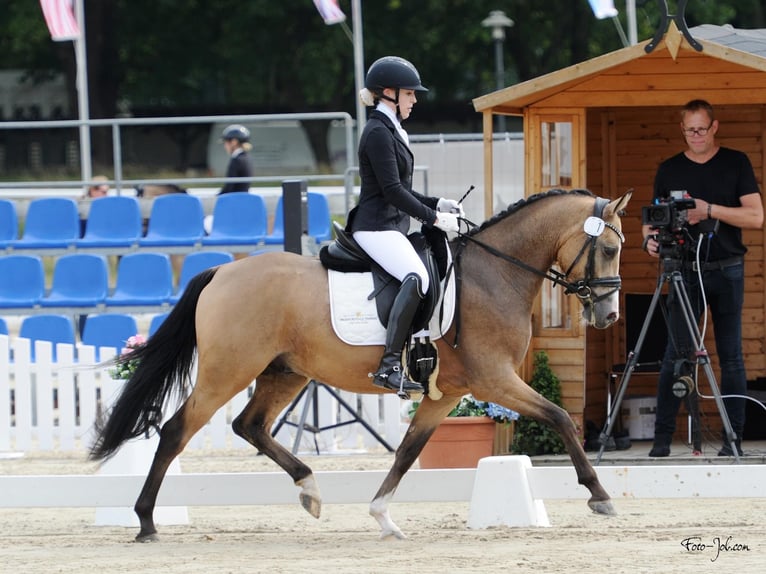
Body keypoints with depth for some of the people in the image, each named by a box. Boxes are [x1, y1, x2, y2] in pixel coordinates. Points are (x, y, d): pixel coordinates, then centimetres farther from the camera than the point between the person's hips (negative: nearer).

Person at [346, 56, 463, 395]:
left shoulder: (390, 131, 20)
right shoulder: (378, 132, -12)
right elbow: (392, 191, -17)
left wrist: (437, 204, 14)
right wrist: (434, 218, -14)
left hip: (392, 227, 11)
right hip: (377, 227, -11)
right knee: (417, 277, -32)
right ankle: (390, 366, -39)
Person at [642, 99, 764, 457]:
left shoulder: (736, 164, 3)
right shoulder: (669, 170, 8)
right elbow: (653, 220, 10)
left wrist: (710, 210, -16)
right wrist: (650, 238, -14)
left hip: (727, 270, -1)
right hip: (686, 270, 1)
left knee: (731, 357, 0)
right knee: (675, 355, -7)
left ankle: (733, 439, 2)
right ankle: (662, 438, -6)